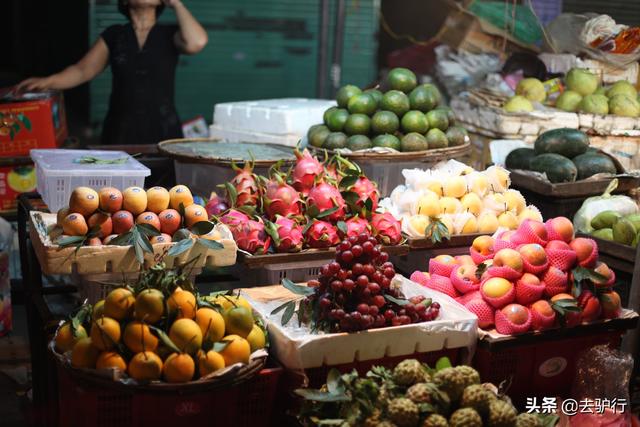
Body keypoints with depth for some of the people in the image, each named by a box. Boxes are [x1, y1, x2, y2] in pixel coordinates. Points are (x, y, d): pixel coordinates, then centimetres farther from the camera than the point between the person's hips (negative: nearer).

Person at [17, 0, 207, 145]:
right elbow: (83, 70, 7)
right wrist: (49, 81, -11)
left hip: (163, 132, -1)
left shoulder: (169, 34, 4)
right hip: (120, 131, 2)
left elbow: (196, 43, -18)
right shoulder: (114, 34, 10)